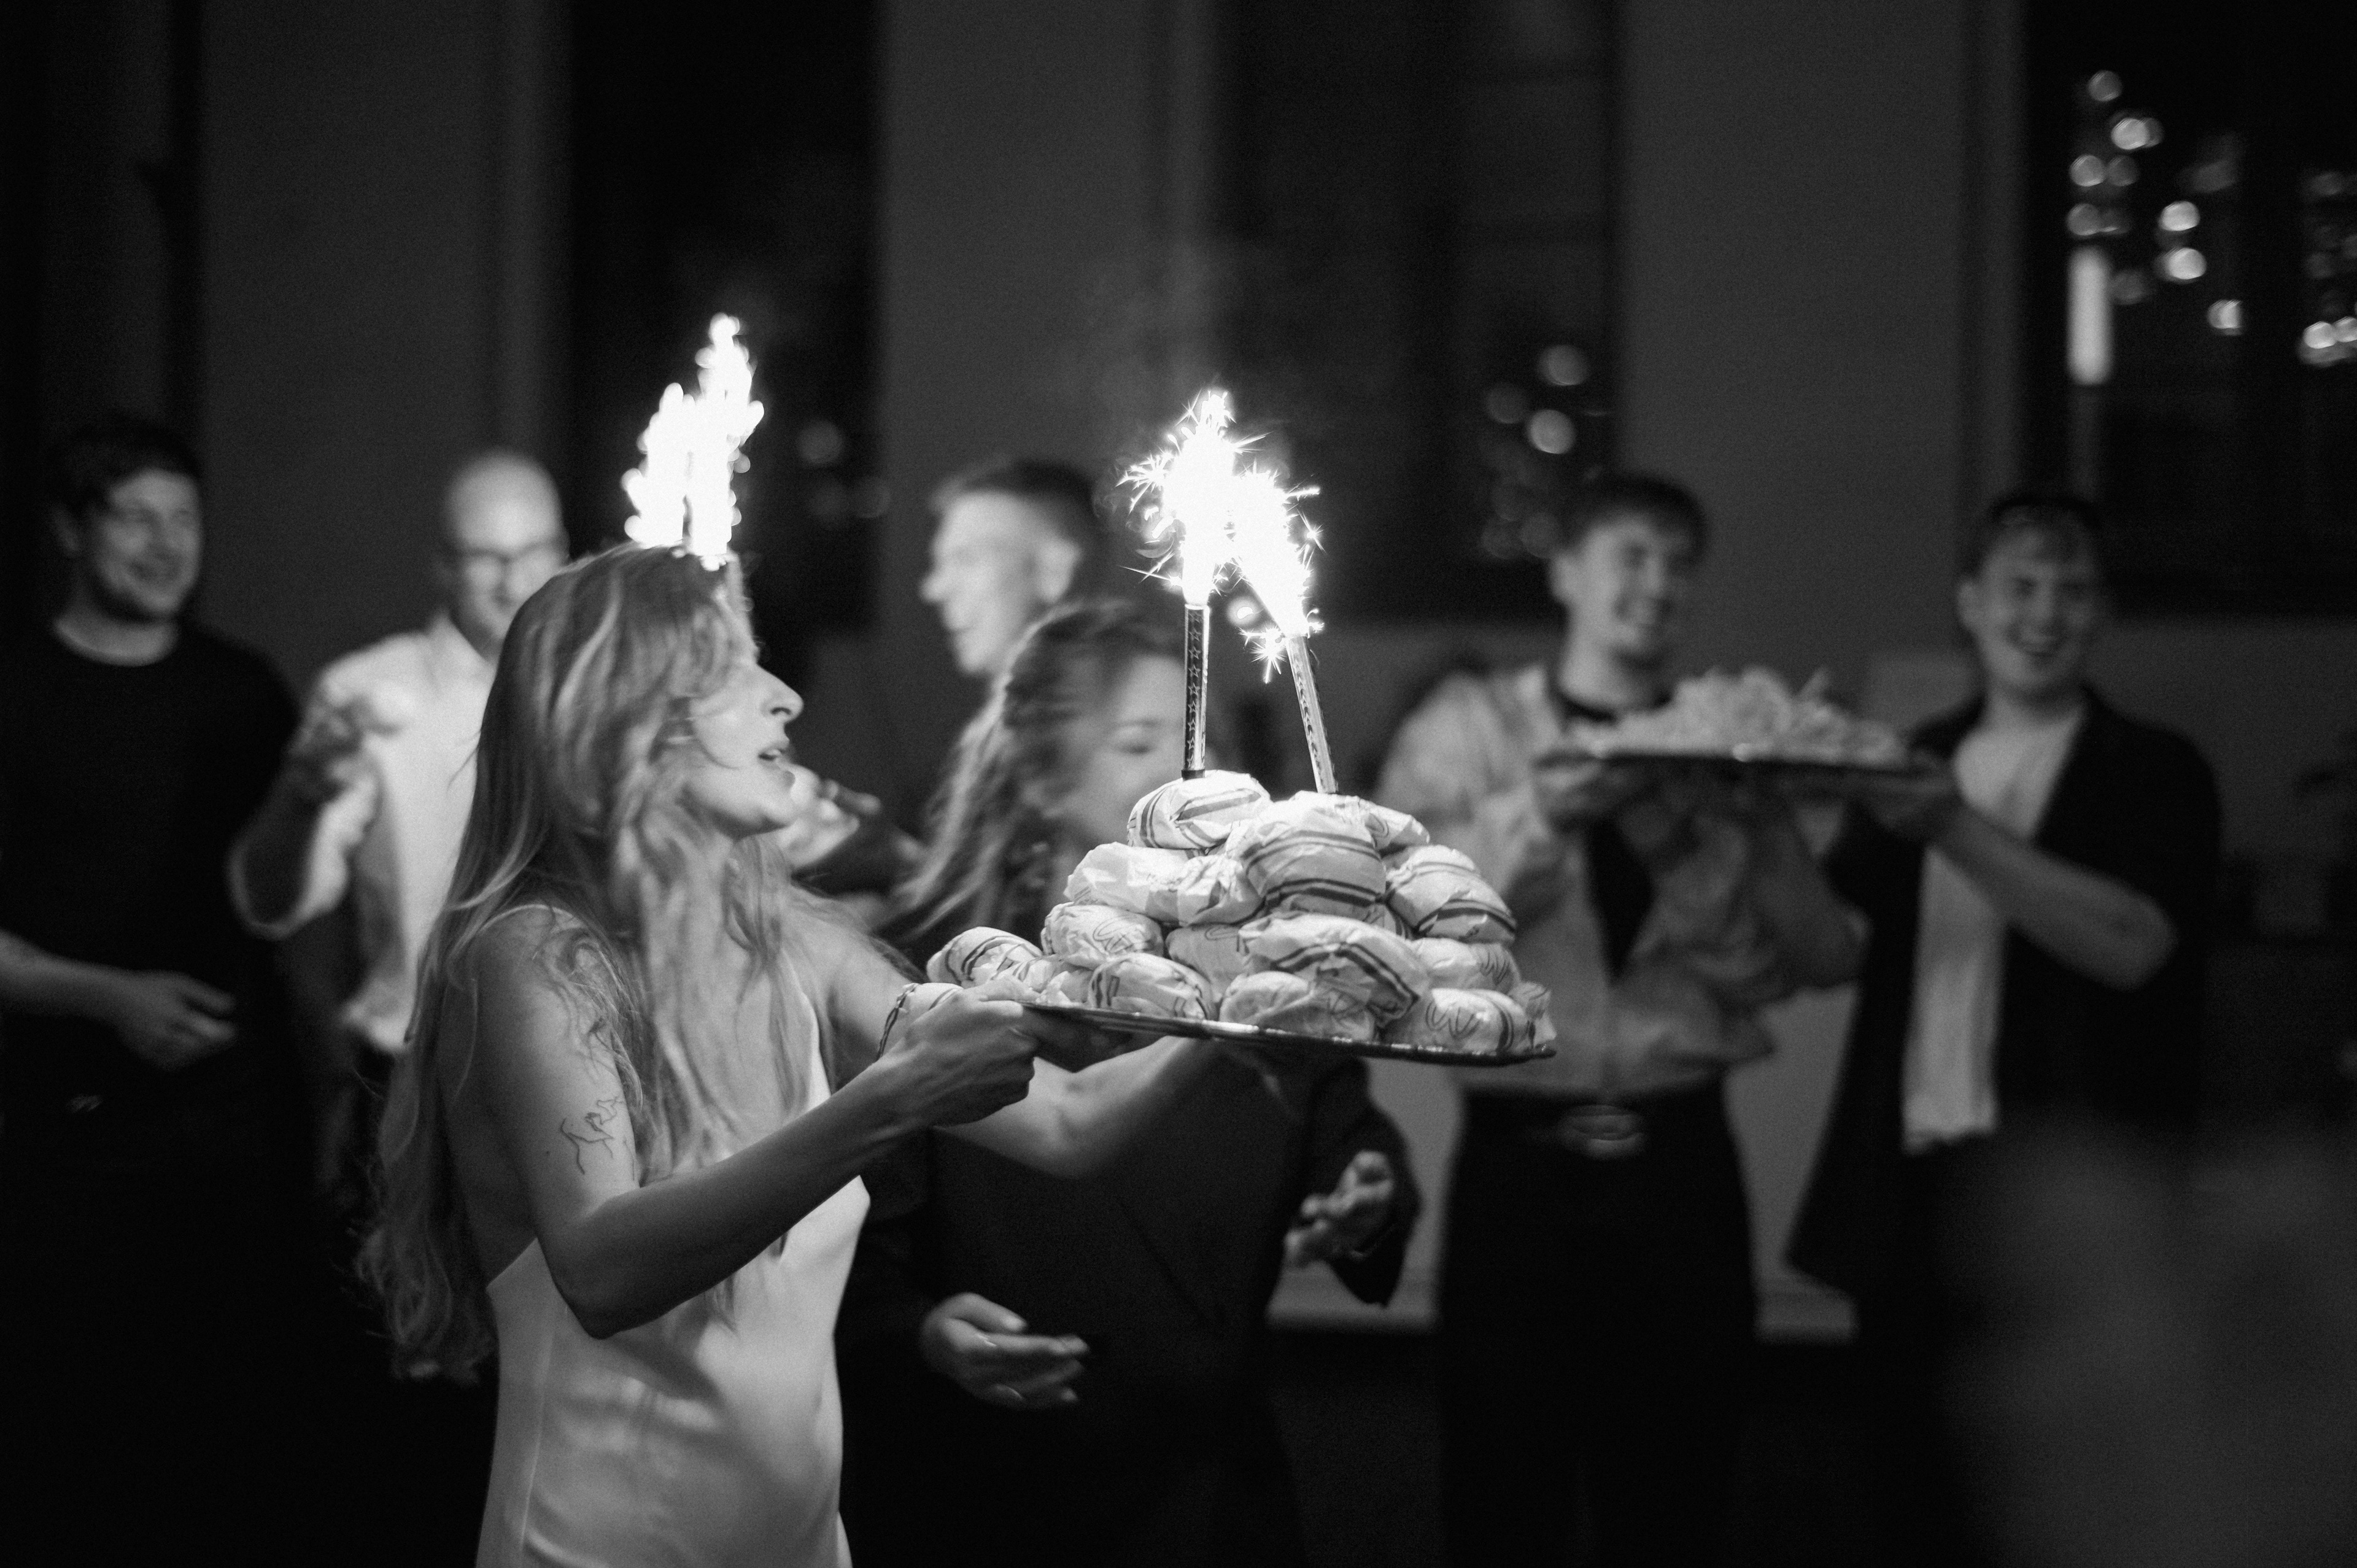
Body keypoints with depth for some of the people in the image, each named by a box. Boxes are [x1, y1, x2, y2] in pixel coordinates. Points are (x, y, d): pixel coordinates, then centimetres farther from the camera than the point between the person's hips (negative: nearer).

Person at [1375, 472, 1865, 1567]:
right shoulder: (1466, 728, 5)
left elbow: (1826, 953, 2)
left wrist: (1697, 846, -11)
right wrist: (1534, 819, -19)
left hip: (1681, 1160, 2)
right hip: (1519, 1156, -2)